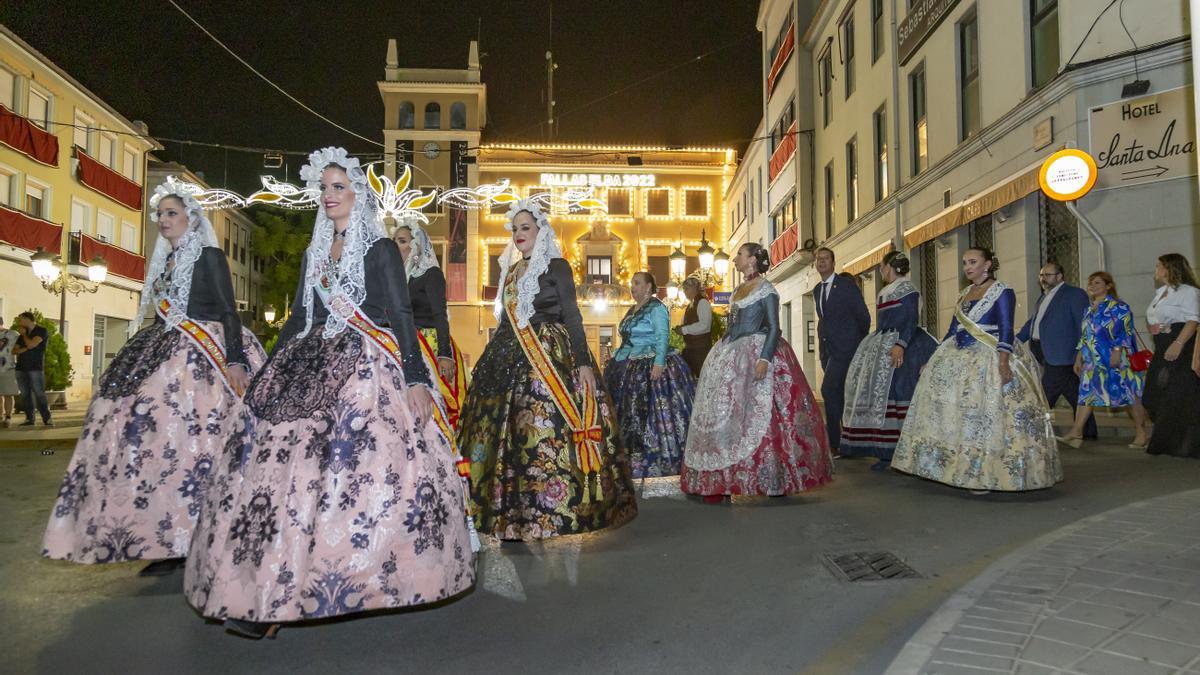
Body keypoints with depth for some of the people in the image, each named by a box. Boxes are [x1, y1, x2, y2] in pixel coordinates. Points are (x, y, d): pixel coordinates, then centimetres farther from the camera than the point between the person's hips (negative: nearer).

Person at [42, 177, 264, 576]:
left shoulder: (209, 256, -1)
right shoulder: (164, 262, 21)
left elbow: (229, 311, -9)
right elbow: (162, 317, 22)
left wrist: (234, 360, -20)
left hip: (203, 358, -7)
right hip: (168, 356, 8)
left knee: (189, 437, -14)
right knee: (154, 434, -1)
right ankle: (169, 542, 3)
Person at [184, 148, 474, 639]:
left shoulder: (380, 249, 1)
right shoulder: (314, 253, 19)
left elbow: (401, 316, -7)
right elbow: (298, 318, 21)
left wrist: (417, 379, -17)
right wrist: (266, 373, 19)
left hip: (368, 367, -6)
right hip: (314, 365, 6)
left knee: (358, 466, -18)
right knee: (285, 461, -5)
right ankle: (266, 599, -1)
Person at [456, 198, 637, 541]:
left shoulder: (556, 266, 0)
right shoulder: (510, 271, 18)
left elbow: (572, 315, -6)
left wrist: (583, 362, -15)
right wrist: (492, 359, 17)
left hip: (552, 357, -6)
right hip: (511, 359, 7)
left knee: (546, 430, -12)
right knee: (511, 433, 4)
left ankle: (547, 514, -3)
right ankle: (514, 514, 12)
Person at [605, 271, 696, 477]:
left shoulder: (656, 308, -8)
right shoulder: (633, 310, 18)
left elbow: (662, 337, -17)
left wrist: (659, 362, -27)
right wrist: (616, 359, 19)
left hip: (651, 367, -9)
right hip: (630, 368, 9)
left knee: (648, 412, -10)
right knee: (628, 414, 8)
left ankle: (655, 462, -3)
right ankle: (632, 459, 14)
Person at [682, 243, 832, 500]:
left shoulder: (766, 290, -5)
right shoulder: (739, 290, 18)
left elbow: (774, 329, -13)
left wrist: (764, 359, -25)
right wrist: (723, 350, 17)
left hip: (757, 356, -8)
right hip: (734, 359, 8)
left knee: (760, 416, -8)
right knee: (723, 416, 3)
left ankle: (774, 479, 0)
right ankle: (719, 481, 5)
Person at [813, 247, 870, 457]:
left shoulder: (846, 284, -6)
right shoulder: (817, 290, 13)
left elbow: (863, 316, -2)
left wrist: (861, 344, 6)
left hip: (844, 346, -7)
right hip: (827, 347, 7)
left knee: (829, 389, -17)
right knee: (838, 394, 10)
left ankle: (834, 443, -12)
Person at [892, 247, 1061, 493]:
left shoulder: (1002, 292, -4)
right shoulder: (964, 293, 17)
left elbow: (1006, 330, -14)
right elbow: (952, 330, 19)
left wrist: (1003, 361, -26)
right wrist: (935, 358, 16)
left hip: (989, 360, -7)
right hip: (961, 361, 7)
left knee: (986, 416, -8)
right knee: (957, 413, 4)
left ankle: (986, 474, -2)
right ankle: (959, 468, 11)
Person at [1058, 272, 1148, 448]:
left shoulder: (1118, 306, -5)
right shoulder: (1090, 309, 17)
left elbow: (1124, 330, -13)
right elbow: (1084, 337, 19)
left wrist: (1117, 351, -22)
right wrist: (1079, 358, 16)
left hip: (1117, 359, -7)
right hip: (1094, 360, 7)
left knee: (1131, 393, 0)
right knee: (1086, 392, 0)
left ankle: (1141, 434, 9)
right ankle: (1076, 433, -3)